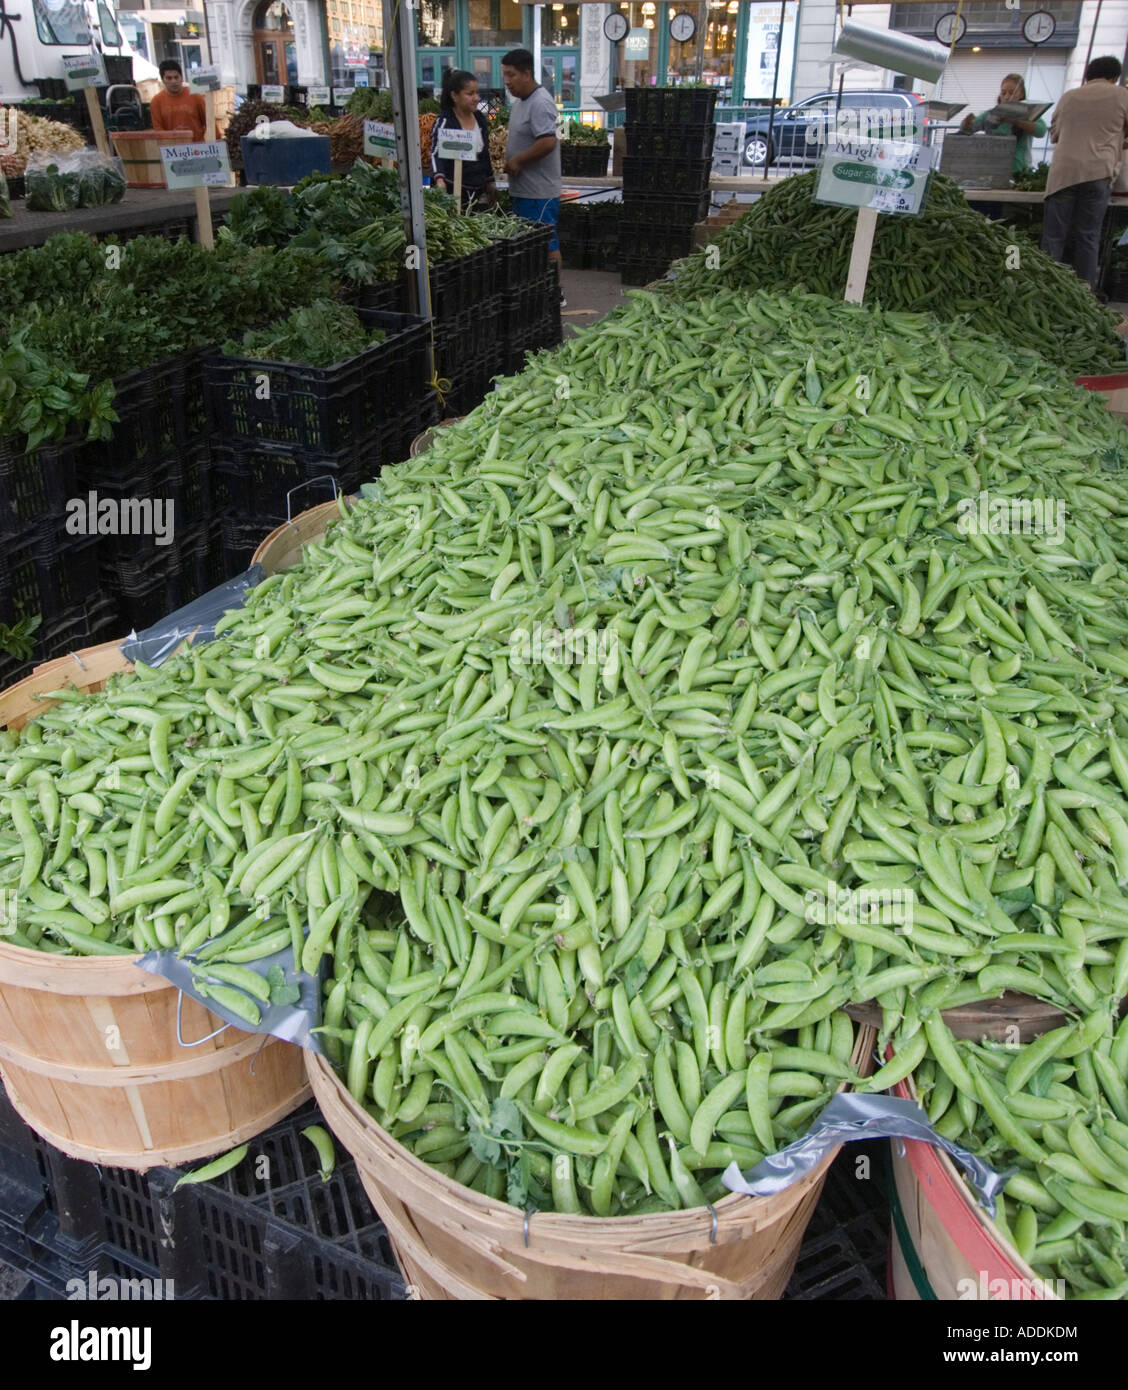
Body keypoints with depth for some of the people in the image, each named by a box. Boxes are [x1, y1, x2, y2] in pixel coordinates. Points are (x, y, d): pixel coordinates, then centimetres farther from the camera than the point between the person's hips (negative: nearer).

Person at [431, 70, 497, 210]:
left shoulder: (480, 118, 12)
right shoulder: (444, 121, -9)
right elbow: (436, 153, -22)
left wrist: (491, 183, 23)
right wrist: (440, 180, -41)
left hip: (479, 193, 6)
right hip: (453, 193, -6)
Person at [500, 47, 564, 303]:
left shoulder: (540, 103, -16)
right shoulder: (521, 101, 15)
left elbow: (547, 142, -27)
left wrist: (517, 161, -19)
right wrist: (510, 159, 8)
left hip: (540, 192, -10)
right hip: (523, 189, 10)